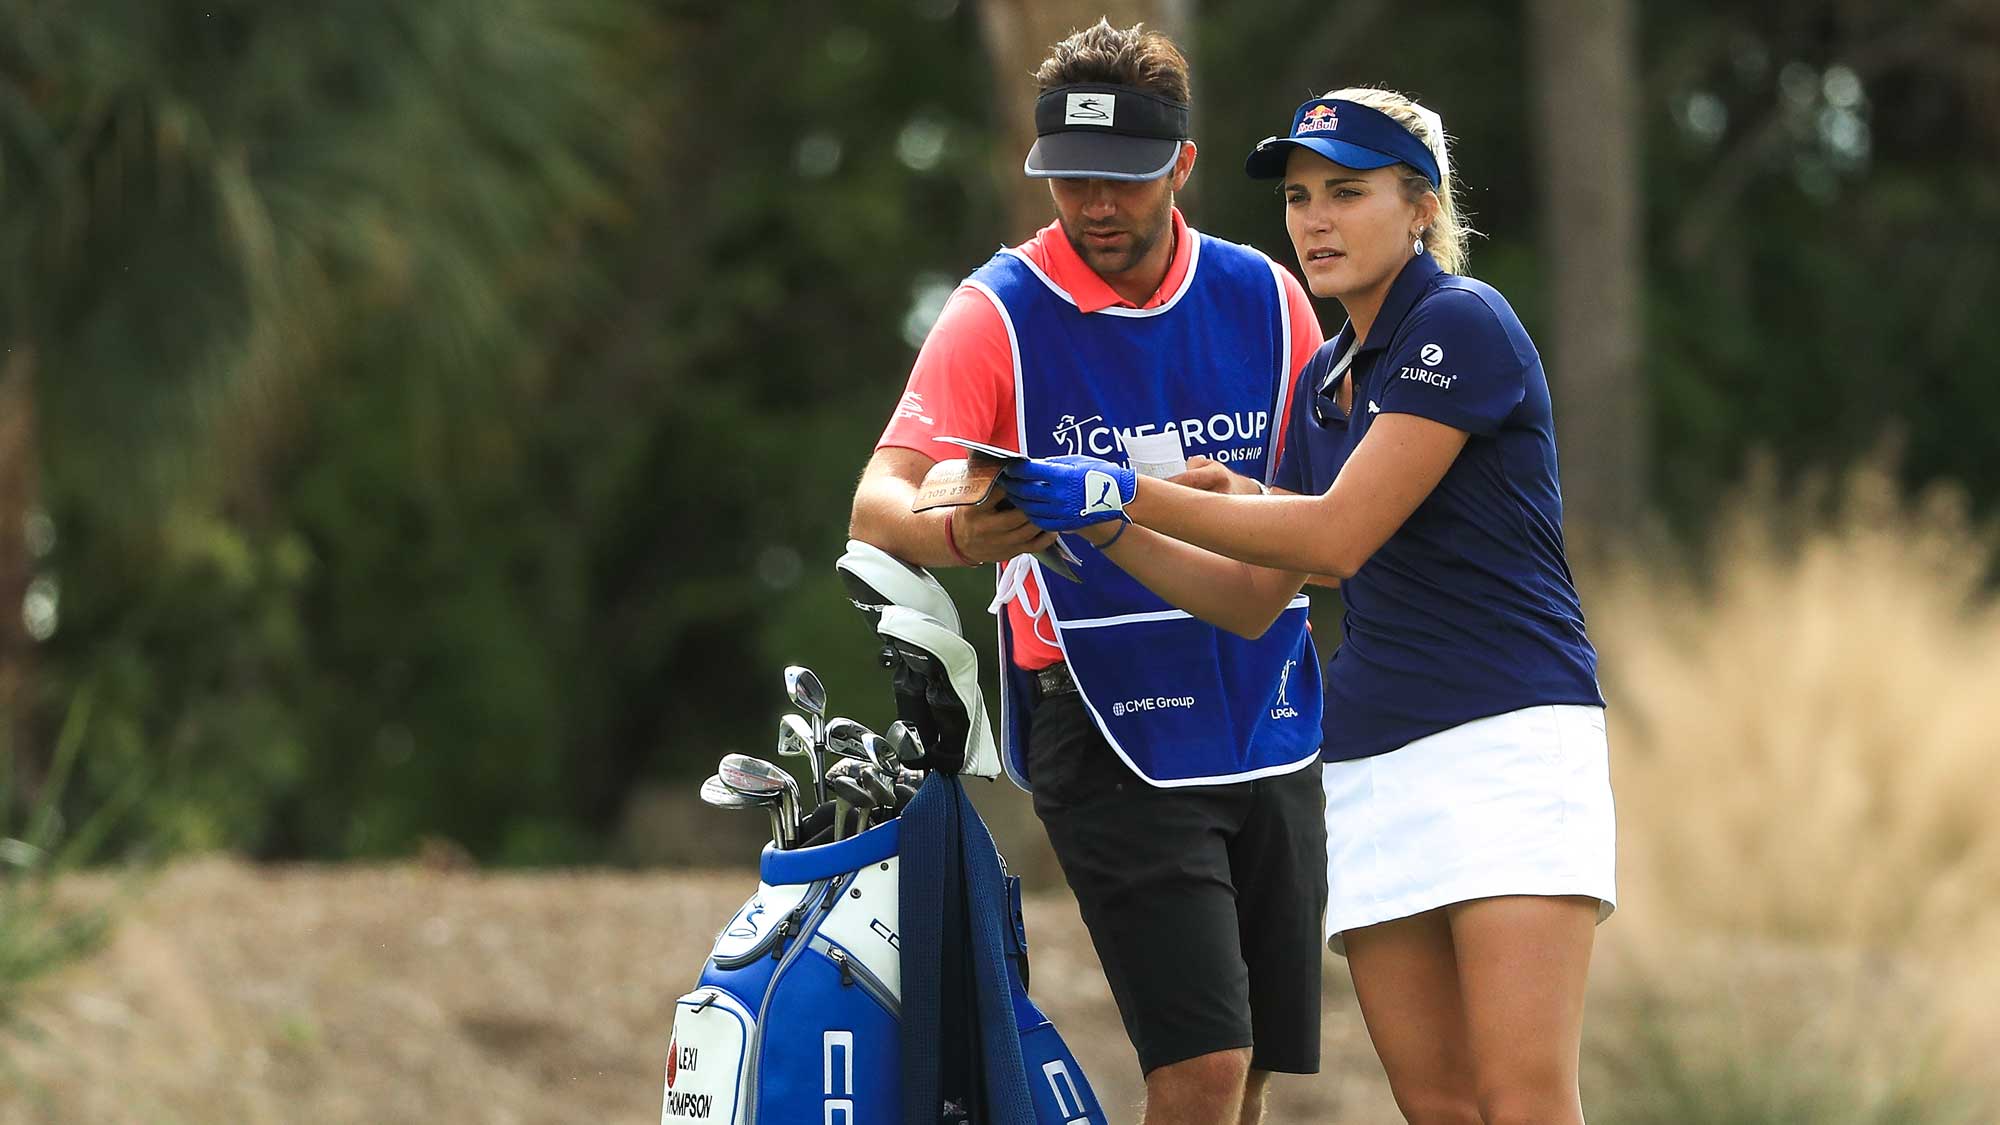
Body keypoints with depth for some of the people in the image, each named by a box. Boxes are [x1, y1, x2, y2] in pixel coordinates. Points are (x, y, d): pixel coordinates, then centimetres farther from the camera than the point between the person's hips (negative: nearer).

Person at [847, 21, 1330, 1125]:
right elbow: (877, 499, -17)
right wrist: (954, 532, -40)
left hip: (1269, 730, 4)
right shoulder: (1001, 311, -6)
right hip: (1106, 734, -4)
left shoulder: (1264, 298, 5)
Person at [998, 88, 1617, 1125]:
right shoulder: (1324, 381, 19)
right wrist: (1099, 526, 9)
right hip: (1371, 759, 8)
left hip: (1509, 734, -8)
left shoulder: (1460, 323, -8)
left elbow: (1338, 533, -16)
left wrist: (1126, 495, -12)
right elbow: (1251, 598, 22)